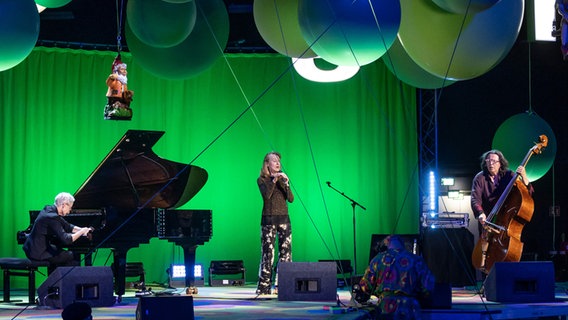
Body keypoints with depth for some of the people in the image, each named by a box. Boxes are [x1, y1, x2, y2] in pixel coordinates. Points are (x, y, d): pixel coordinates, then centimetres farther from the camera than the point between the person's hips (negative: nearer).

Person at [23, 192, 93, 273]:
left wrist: (82, 230, 3)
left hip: (32, 248, 10)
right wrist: (82, 231, -15)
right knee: (73, 257, -4)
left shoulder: (50, 209, 8)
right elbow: (66, 239, -26)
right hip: (38, 253, -10)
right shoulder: (52, 217, -22)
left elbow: (67, 226, 16)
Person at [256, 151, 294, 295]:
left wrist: (286, 184, -10)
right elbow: (266, 195, -15)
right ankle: (264, 287, -3)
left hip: (284, 218, 4)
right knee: (268, 253, -7)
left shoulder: (282, 179, 14)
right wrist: (274, 180, -19)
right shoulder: (262, 180, 3)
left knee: (285, 252, -2)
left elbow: (291, 199, 3)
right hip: (269, 219, -4)